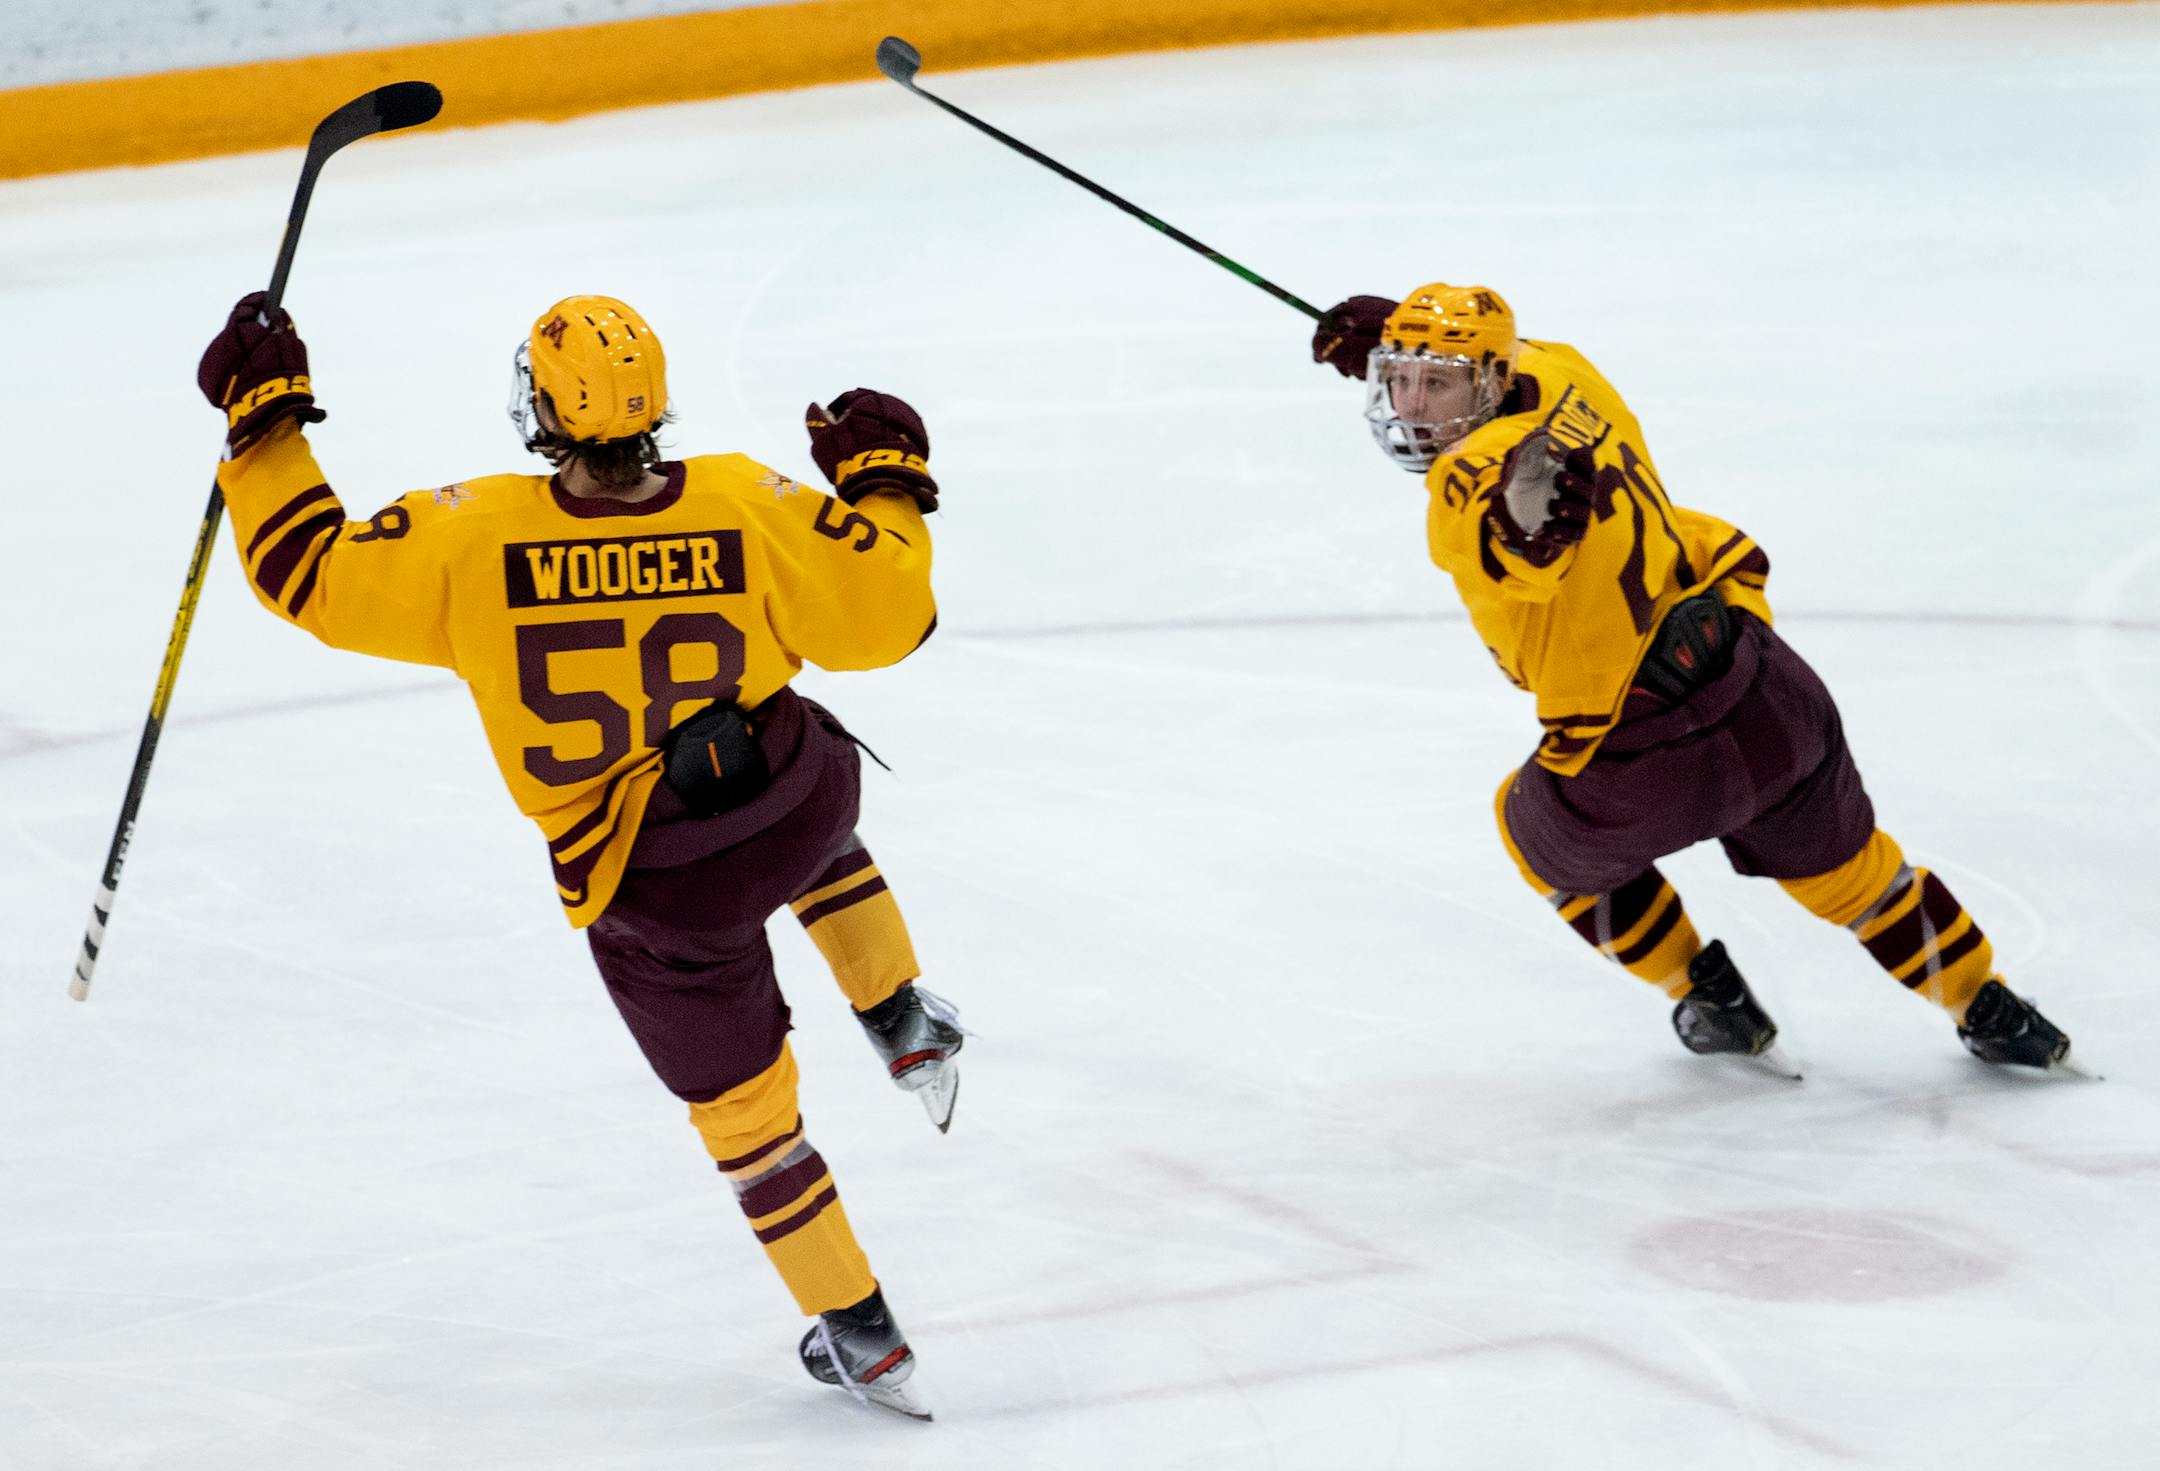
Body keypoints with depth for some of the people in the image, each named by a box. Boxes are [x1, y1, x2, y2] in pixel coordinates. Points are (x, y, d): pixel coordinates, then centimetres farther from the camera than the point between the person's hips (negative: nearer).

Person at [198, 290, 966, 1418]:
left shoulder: (477, 536, -22)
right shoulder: (745, 508, -17)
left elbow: (315, 576, -11)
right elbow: (881, 614, -6)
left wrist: (263, 418, -1)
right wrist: (886, 480, 10)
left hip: (650, 891, -2)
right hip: (800, 808, 2)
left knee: (742, 1104, 17)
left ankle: (863, 1341, 24)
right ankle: (907, 1028, 46)